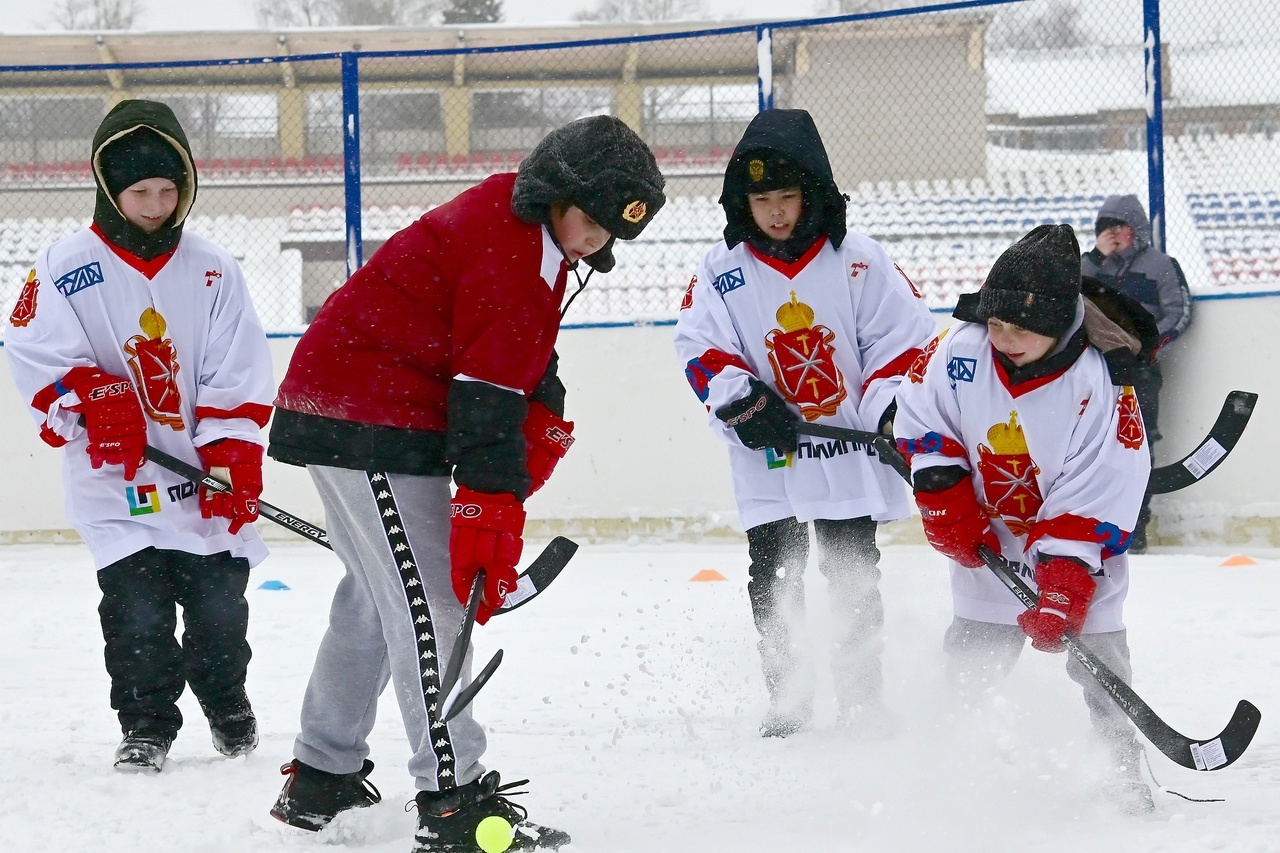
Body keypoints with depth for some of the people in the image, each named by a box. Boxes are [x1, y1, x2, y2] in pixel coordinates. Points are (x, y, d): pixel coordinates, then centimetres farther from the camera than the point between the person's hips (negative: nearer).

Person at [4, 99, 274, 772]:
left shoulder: (212, 272, 3)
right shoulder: (65, 269, -2)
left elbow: (238, 380, 1)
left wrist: (233, 462, -9)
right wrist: (92, 399, -22)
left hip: (204, 474, 2)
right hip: (115, 481, -2)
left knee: (219, 603, 4)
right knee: (136, 604, -9)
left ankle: (227, 705, 30)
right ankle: (146, 724, 8)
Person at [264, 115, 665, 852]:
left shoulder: (527, 228, 10)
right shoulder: (508, 250, -22)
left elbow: (521, 356, 19)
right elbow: (486, 397, -26)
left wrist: (544, 421, 1)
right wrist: (489, 514, -27)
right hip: (367, 424, -11)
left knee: (379, 595, 19)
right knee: (429, 598, -13)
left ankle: (321, 778, 30)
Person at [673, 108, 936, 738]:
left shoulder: (858, 261, -5)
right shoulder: (721, 271, -2)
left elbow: (903, 339, -2)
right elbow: (700, 349, -3)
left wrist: (892, 409, -14)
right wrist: (741, 398, -18)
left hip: (850, 454, -1)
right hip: (766, 458, 1)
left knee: (854, 580, 5)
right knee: (773, 584, 3)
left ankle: (864, 701, 14)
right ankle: (788, 702, 14)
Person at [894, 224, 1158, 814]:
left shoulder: (1100, 385, -28)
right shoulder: (958, 352, -20)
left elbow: (1093, 503, -27)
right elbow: (922, 422, -2)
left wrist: (1062, 593, -33)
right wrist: (947, 503, -11)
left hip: (1078, 545, -3)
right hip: (989, 535, 3)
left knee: (1096, 651, -7)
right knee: (972, 655, 7)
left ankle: (1123, 766, 3)